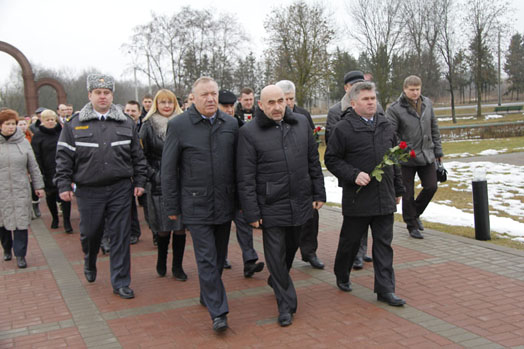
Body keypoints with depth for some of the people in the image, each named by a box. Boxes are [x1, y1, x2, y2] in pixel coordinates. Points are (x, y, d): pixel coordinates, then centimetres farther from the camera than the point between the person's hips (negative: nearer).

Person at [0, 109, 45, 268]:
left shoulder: (23, 142, 4)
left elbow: (33, 166, 8)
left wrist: (38, 186, 8)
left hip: (20, 190, 0)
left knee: (21, 222, -2)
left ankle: (20, 255, 8)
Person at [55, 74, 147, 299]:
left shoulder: (126, 123, 6)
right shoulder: (74, 124, 2)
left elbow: (138, 156, 10)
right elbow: (64, 157, 3)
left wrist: (139, 181, 6)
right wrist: (63, 185, -3)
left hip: (120, 189, 1)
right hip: (88, 191, 0)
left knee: (121, 237, 2)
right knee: (90, 233, 12)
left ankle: (120, 283, 13)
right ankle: (89, 263, 45)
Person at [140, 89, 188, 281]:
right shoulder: (148, 126, 3)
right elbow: (142, 155, 3)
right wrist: (152, 175, -6)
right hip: (159, 184, -1)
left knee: (180, 226, 1)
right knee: (163, 227, 2)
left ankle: (177, 266, 14)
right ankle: (161, 262, 26)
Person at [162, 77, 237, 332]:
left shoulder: (230, 124, 5)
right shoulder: (178, 125, -5)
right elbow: (168, 170, -2)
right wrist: (172, 207, -3)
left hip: (224, 204, 4)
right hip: (196, 206, -4)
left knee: (219, 256, 15)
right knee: (206, 259, -4)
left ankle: (207, 296, 36)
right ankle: (218, 312, 2)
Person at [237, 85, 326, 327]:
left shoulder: (301, 123, 4)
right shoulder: (249, 132, -8)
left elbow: (313, 160, 11)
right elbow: (245, 177, -8)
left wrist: (319, 193, 9)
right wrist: (251, 212, -11)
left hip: (300, 202, 4)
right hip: (271, 205, -4)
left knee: (291, 247, 20)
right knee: (276, 253, 1)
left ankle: (277, 281, 47)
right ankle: (286, 304, 15)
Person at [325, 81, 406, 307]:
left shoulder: (386, 126, 11)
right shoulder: (343, 128, -7)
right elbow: (331, 159, -6)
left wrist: (398, 189, 19)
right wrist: (354, 174, -18)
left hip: (385, 198, 4)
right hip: (357, 198, -4)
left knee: (384, 244, 6)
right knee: (350, 240, 11)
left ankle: (385, 289, 13)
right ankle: (342, 277, 35)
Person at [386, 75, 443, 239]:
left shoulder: (427, 103, 6)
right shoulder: (395, 109, -12)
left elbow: (434, 128, 14)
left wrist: (438, 150, 12)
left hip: (426, 155, 5)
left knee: (431, 187, 4)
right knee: (408, 193, 4)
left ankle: (415, 214, 29)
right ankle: (412, 225, 21)